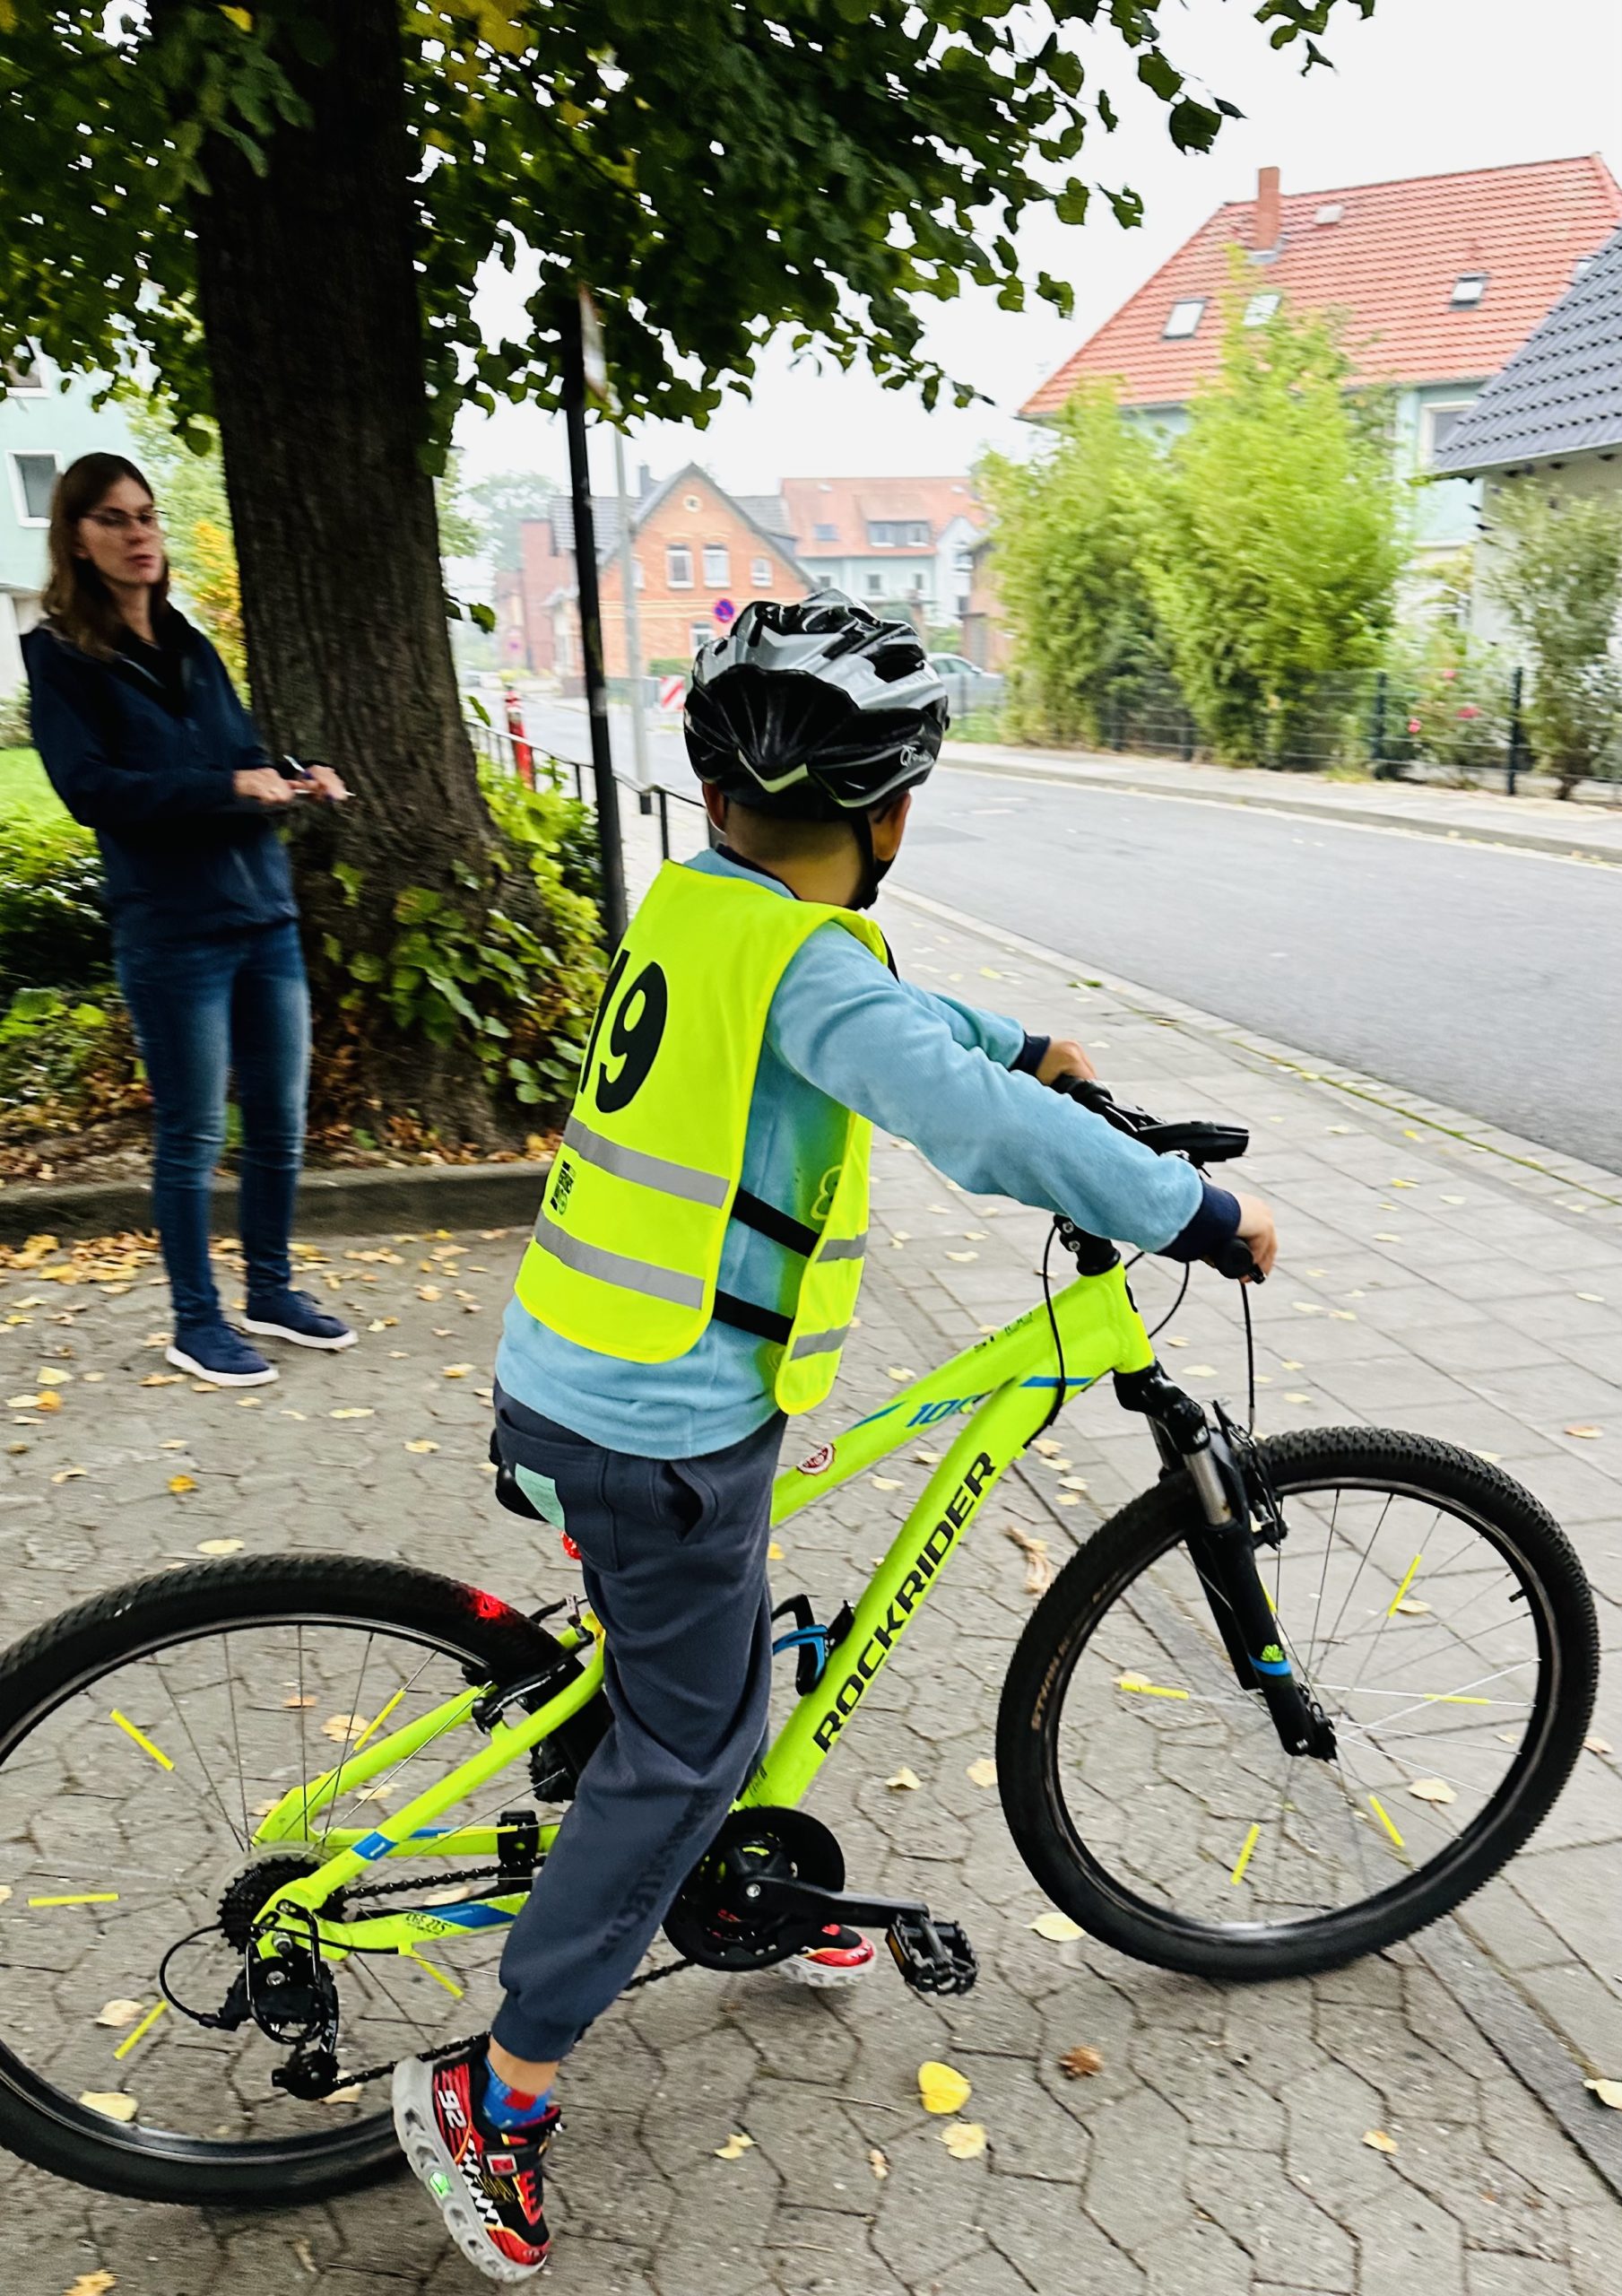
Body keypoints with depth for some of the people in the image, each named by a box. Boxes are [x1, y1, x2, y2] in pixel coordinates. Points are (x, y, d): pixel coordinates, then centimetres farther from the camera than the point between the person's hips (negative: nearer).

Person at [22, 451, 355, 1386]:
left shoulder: (191, 646, 16)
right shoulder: (61, 656, -2)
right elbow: (91, 786, -13)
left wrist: (298, 777, -4)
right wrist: (231, 788, -20)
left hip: (265, 914, 6)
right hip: (173, 932, -6)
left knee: (280, 1124, 11)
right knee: (192, 1137, 3)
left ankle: (273, 1292, 29)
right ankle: (197, 1324, 19)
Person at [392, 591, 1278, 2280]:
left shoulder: (692, 904, 5)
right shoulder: (803, 959, -22)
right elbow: (973, 1120, -36)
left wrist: (1023, 1047, 30)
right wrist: (1194, 1211, -25)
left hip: (563, 1376, 9)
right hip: (668, 1429, -9)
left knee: (711, 1667, 27)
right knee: (684, 1740, 7)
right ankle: (494, 2096, 18)